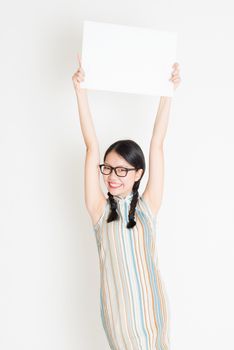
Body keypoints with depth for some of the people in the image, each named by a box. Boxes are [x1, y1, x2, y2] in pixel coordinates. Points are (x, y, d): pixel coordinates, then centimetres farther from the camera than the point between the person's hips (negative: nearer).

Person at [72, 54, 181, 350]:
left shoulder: (147, 206, -2)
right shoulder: (100, 210, -4)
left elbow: (157, 143, -3)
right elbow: (91, 147, -8)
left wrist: (168, 91, -1)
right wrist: (80, 92, -9)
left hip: (152, 303, 1)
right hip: (117, 307, 0)